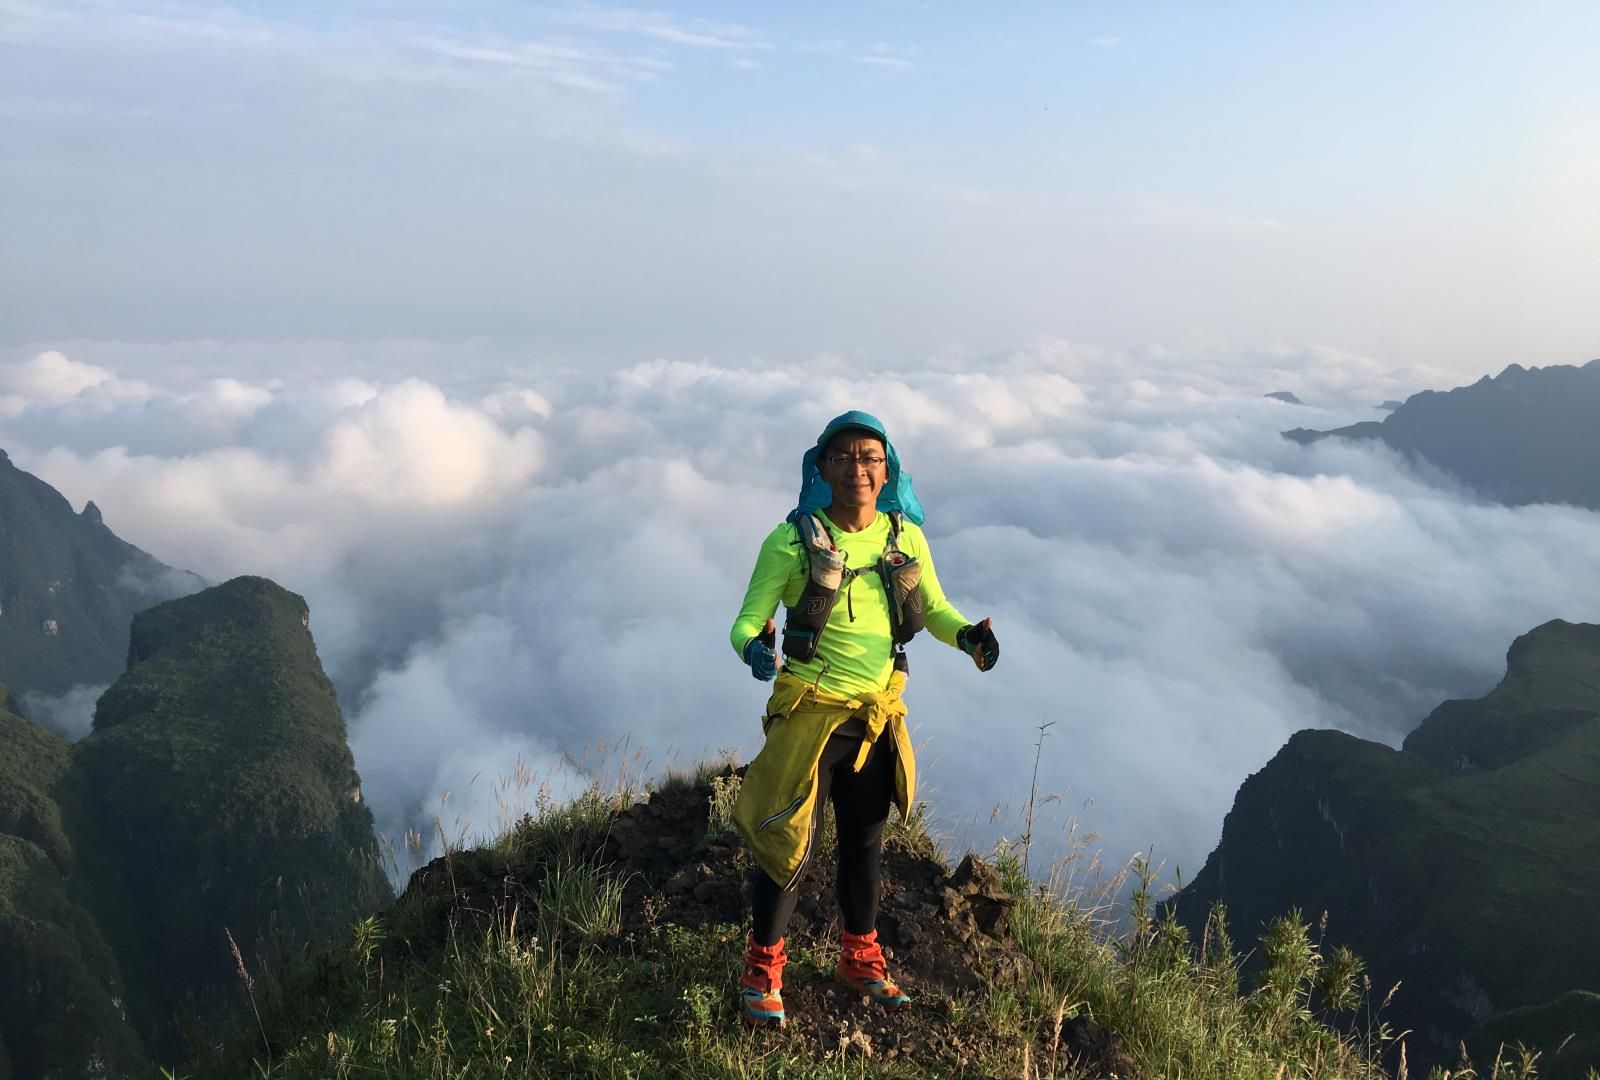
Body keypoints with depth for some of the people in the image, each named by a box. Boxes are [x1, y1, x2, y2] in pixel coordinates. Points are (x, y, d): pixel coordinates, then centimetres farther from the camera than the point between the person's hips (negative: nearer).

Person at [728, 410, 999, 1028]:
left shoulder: (906, 537, 0)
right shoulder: (793, 539, -12)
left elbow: (933, 609, 9)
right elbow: (748, 619, -11)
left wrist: (965, 636, -12)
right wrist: (752, 646, -34)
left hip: (879, 715, 5)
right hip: (810, 711, -4)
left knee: (866, 843, 18)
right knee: (789, 844, -2)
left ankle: (859, 958, 39)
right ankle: (762, 972, 20)